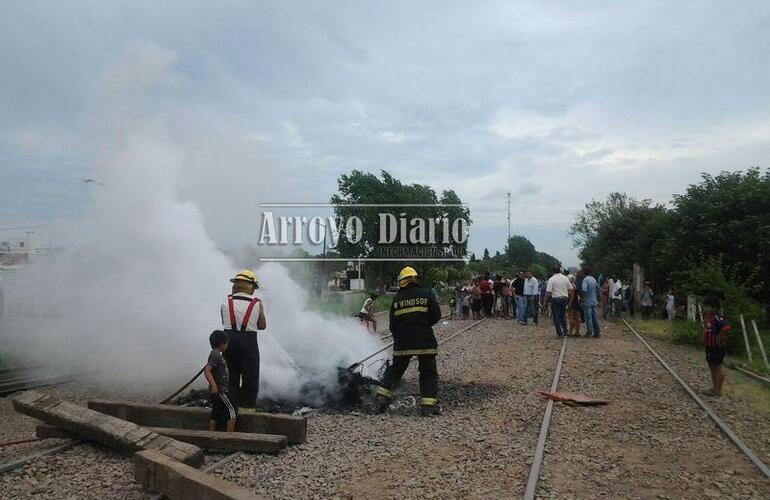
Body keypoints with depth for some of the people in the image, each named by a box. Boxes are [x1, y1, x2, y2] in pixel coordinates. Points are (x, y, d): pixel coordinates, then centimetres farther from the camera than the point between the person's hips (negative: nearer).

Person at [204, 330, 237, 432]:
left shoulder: (215, 355, 13)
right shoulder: (216, 356, -17)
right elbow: (206, 370, -29)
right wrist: (214, 385, -36)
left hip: (217, 391, 10)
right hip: (219, 390, -10)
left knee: (215, 415, 11)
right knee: (232, 412, -4)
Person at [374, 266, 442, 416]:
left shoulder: (397, 298, 6)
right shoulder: (426, 295, -1)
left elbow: (393, 323, 10)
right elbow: (436, 315, -2)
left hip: (402, 342, 2)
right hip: (425, 340, -2)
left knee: (395, 369, 16)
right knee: (428, 372, 8)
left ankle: (382, 397, 12)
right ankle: (428, 405, 5)